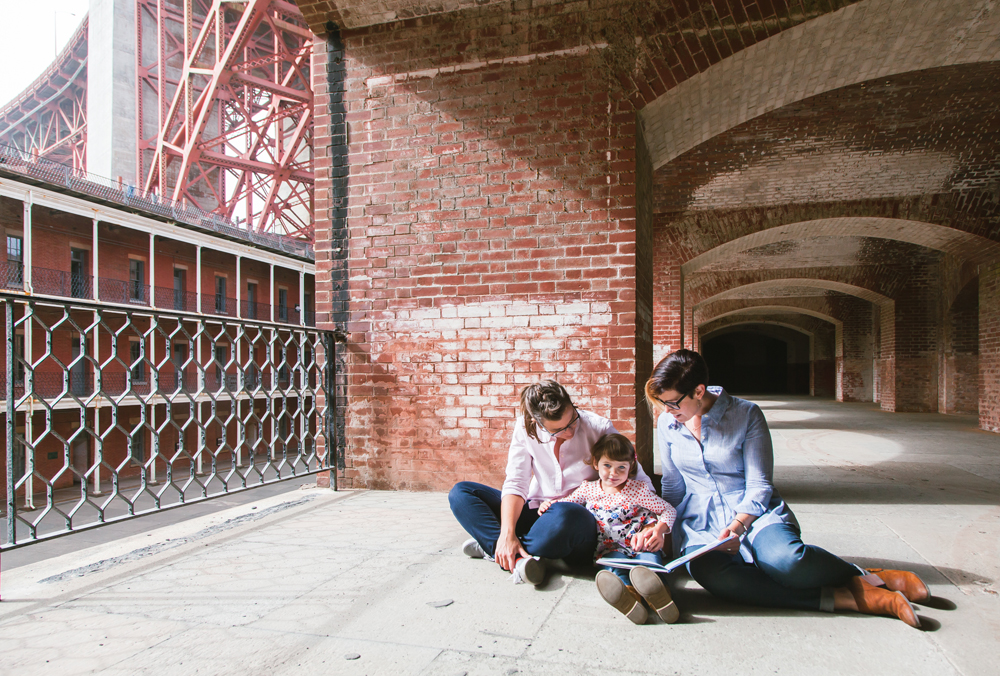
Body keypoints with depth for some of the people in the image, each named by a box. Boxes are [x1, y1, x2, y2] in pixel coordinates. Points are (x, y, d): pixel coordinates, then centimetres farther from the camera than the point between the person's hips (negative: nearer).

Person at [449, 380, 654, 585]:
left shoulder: (598, 428, -12)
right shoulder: (525, 428, -5)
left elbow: (639, 479, -8)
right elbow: (516, 483, -9)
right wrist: (507, 533, -24)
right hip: (537, 515, 4)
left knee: (564, 515, -40)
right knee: (460, 492, -9)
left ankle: (490, 546, -18)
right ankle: (515, 559, -27)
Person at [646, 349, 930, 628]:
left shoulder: (745, 414, -5)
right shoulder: (667, 424, 5)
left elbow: (758, 486, -6)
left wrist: (738, 525, -21)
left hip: (754, 513, -2)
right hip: (700, 525, 2)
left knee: (784, 558, -38)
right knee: (710, 573, -35)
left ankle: (866, 579, -5)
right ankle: (846, 598, -29)